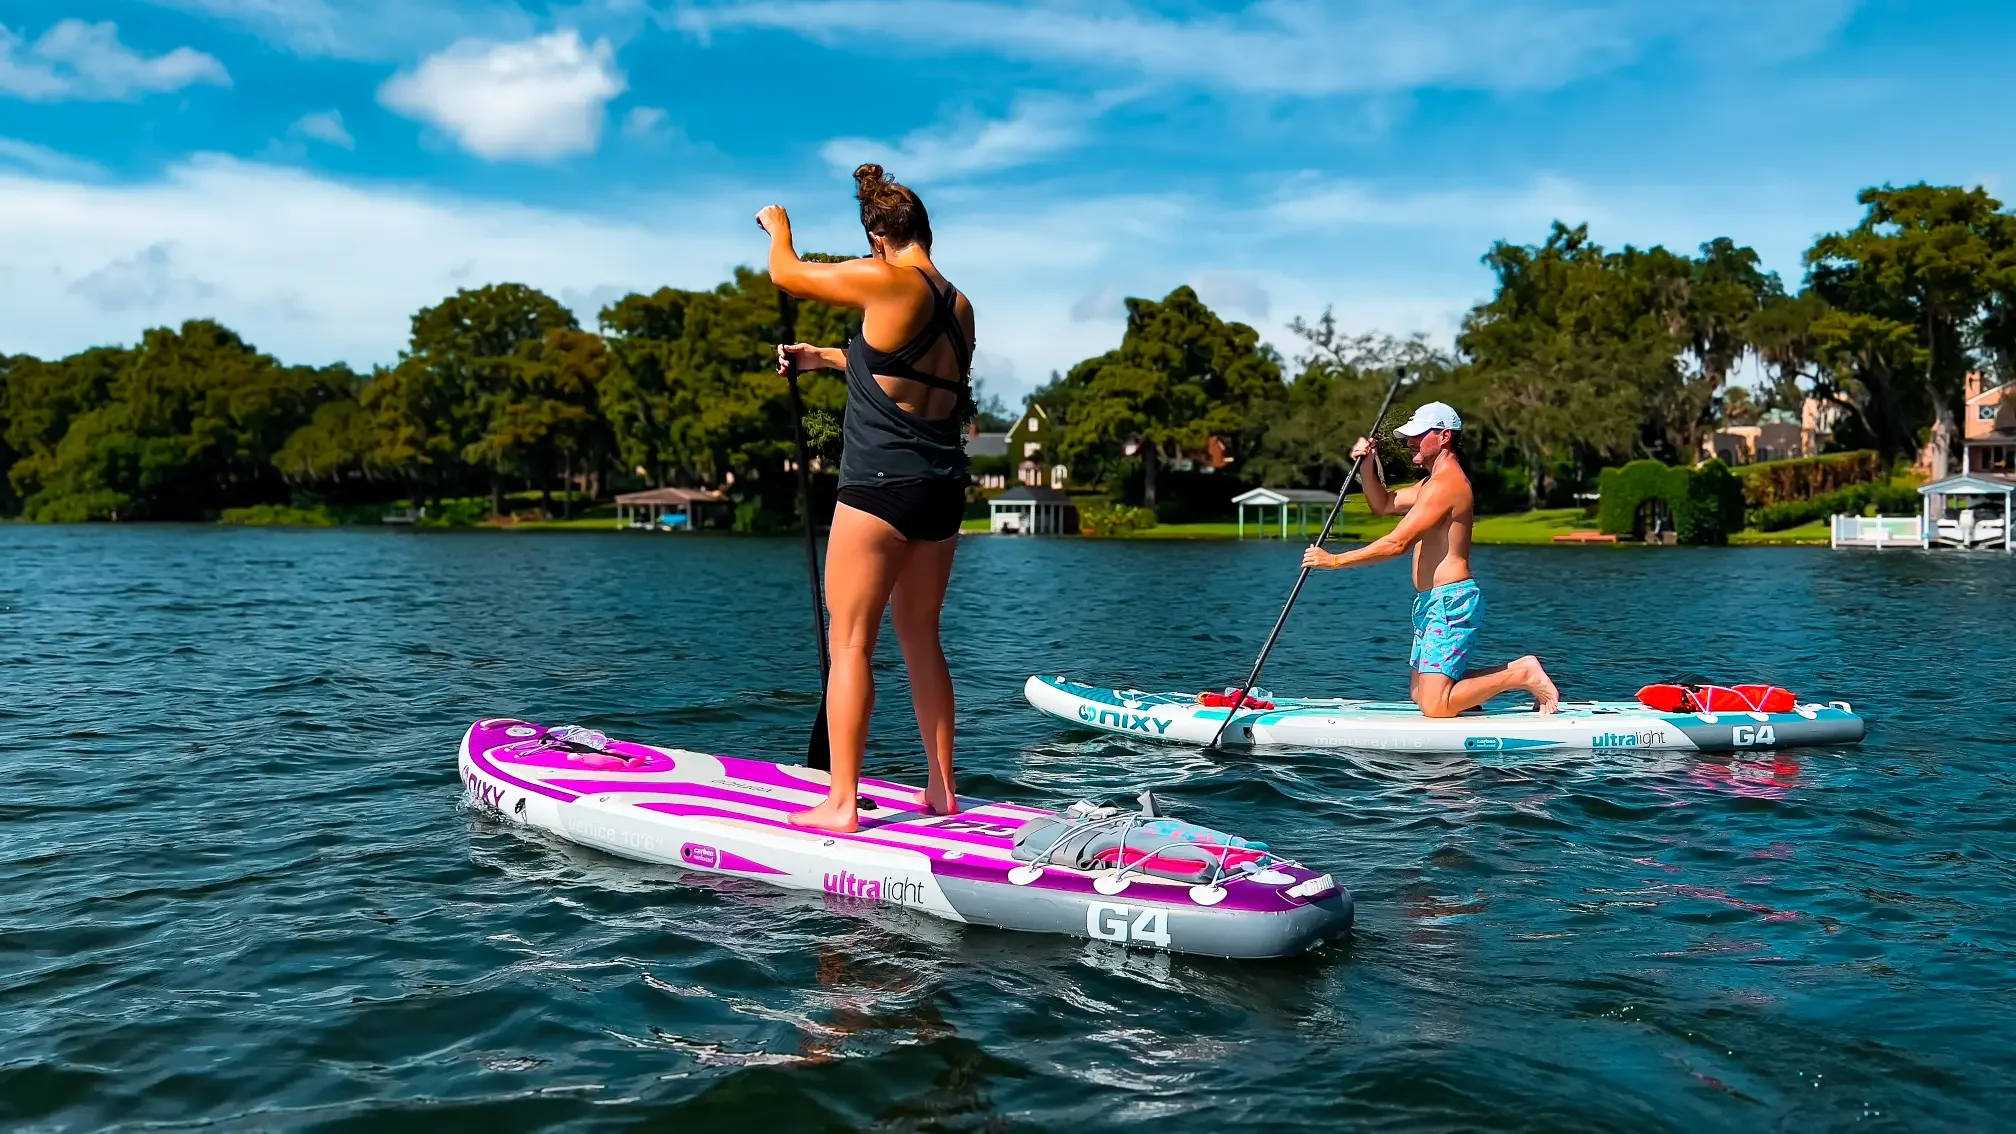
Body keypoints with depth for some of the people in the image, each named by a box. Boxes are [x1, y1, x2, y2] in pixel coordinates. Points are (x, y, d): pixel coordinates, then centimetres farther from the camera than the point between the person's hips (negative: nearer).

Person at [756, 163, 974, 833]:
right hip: (944, 490, 8)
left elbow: (787, 275, 1)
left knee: (850, 641, 0)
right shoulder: (959, 306, 10)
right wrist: (828, 358, 34)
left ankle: (841, 803, 2)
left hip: (881, 489, -8)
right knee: (921, 638, 16)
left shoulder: (888, 283, -12)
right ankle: (942, 790, 22)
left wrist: (778, 227, 21)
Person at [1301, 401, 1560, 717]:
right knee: (1420, 693, 12)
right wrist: (1368, 465, 9)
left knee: (1435, 706, -14)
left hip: (1450, 601, -11)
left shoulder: (1444, 483, -15)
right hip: (1433, 603, 11)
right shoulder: (1435, 482, 19)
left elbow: (1397, 543, -21)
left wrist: (1335, 561, -18)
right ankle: (1517, 670, 15)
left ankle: (1523, 676, -2)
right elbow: (1382, 505, 27)